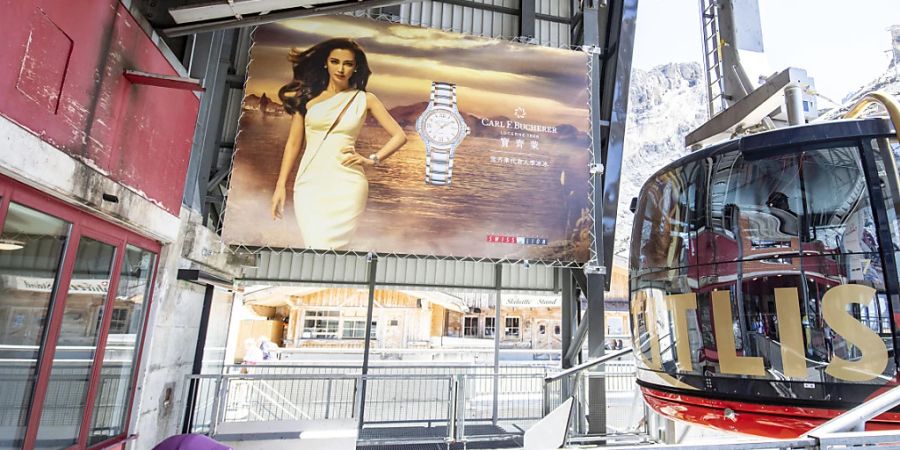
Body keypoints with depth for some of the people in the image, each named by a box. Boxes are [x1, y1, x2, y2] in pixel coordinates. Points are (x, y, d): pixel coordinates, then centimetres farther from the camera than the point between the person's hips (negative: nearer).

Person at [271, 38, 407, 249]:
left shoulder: (365, 99, 7)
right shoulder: (307, 96, 9)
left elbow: (399, 136, 7)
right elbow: (294, 142, 9)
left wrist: (371, 160, -5)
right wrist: (281, 185, 4)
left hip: (346, 185, -1)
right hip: (310, 183, 1)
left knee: (330, 246, -4)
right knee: (315, 245, -6)